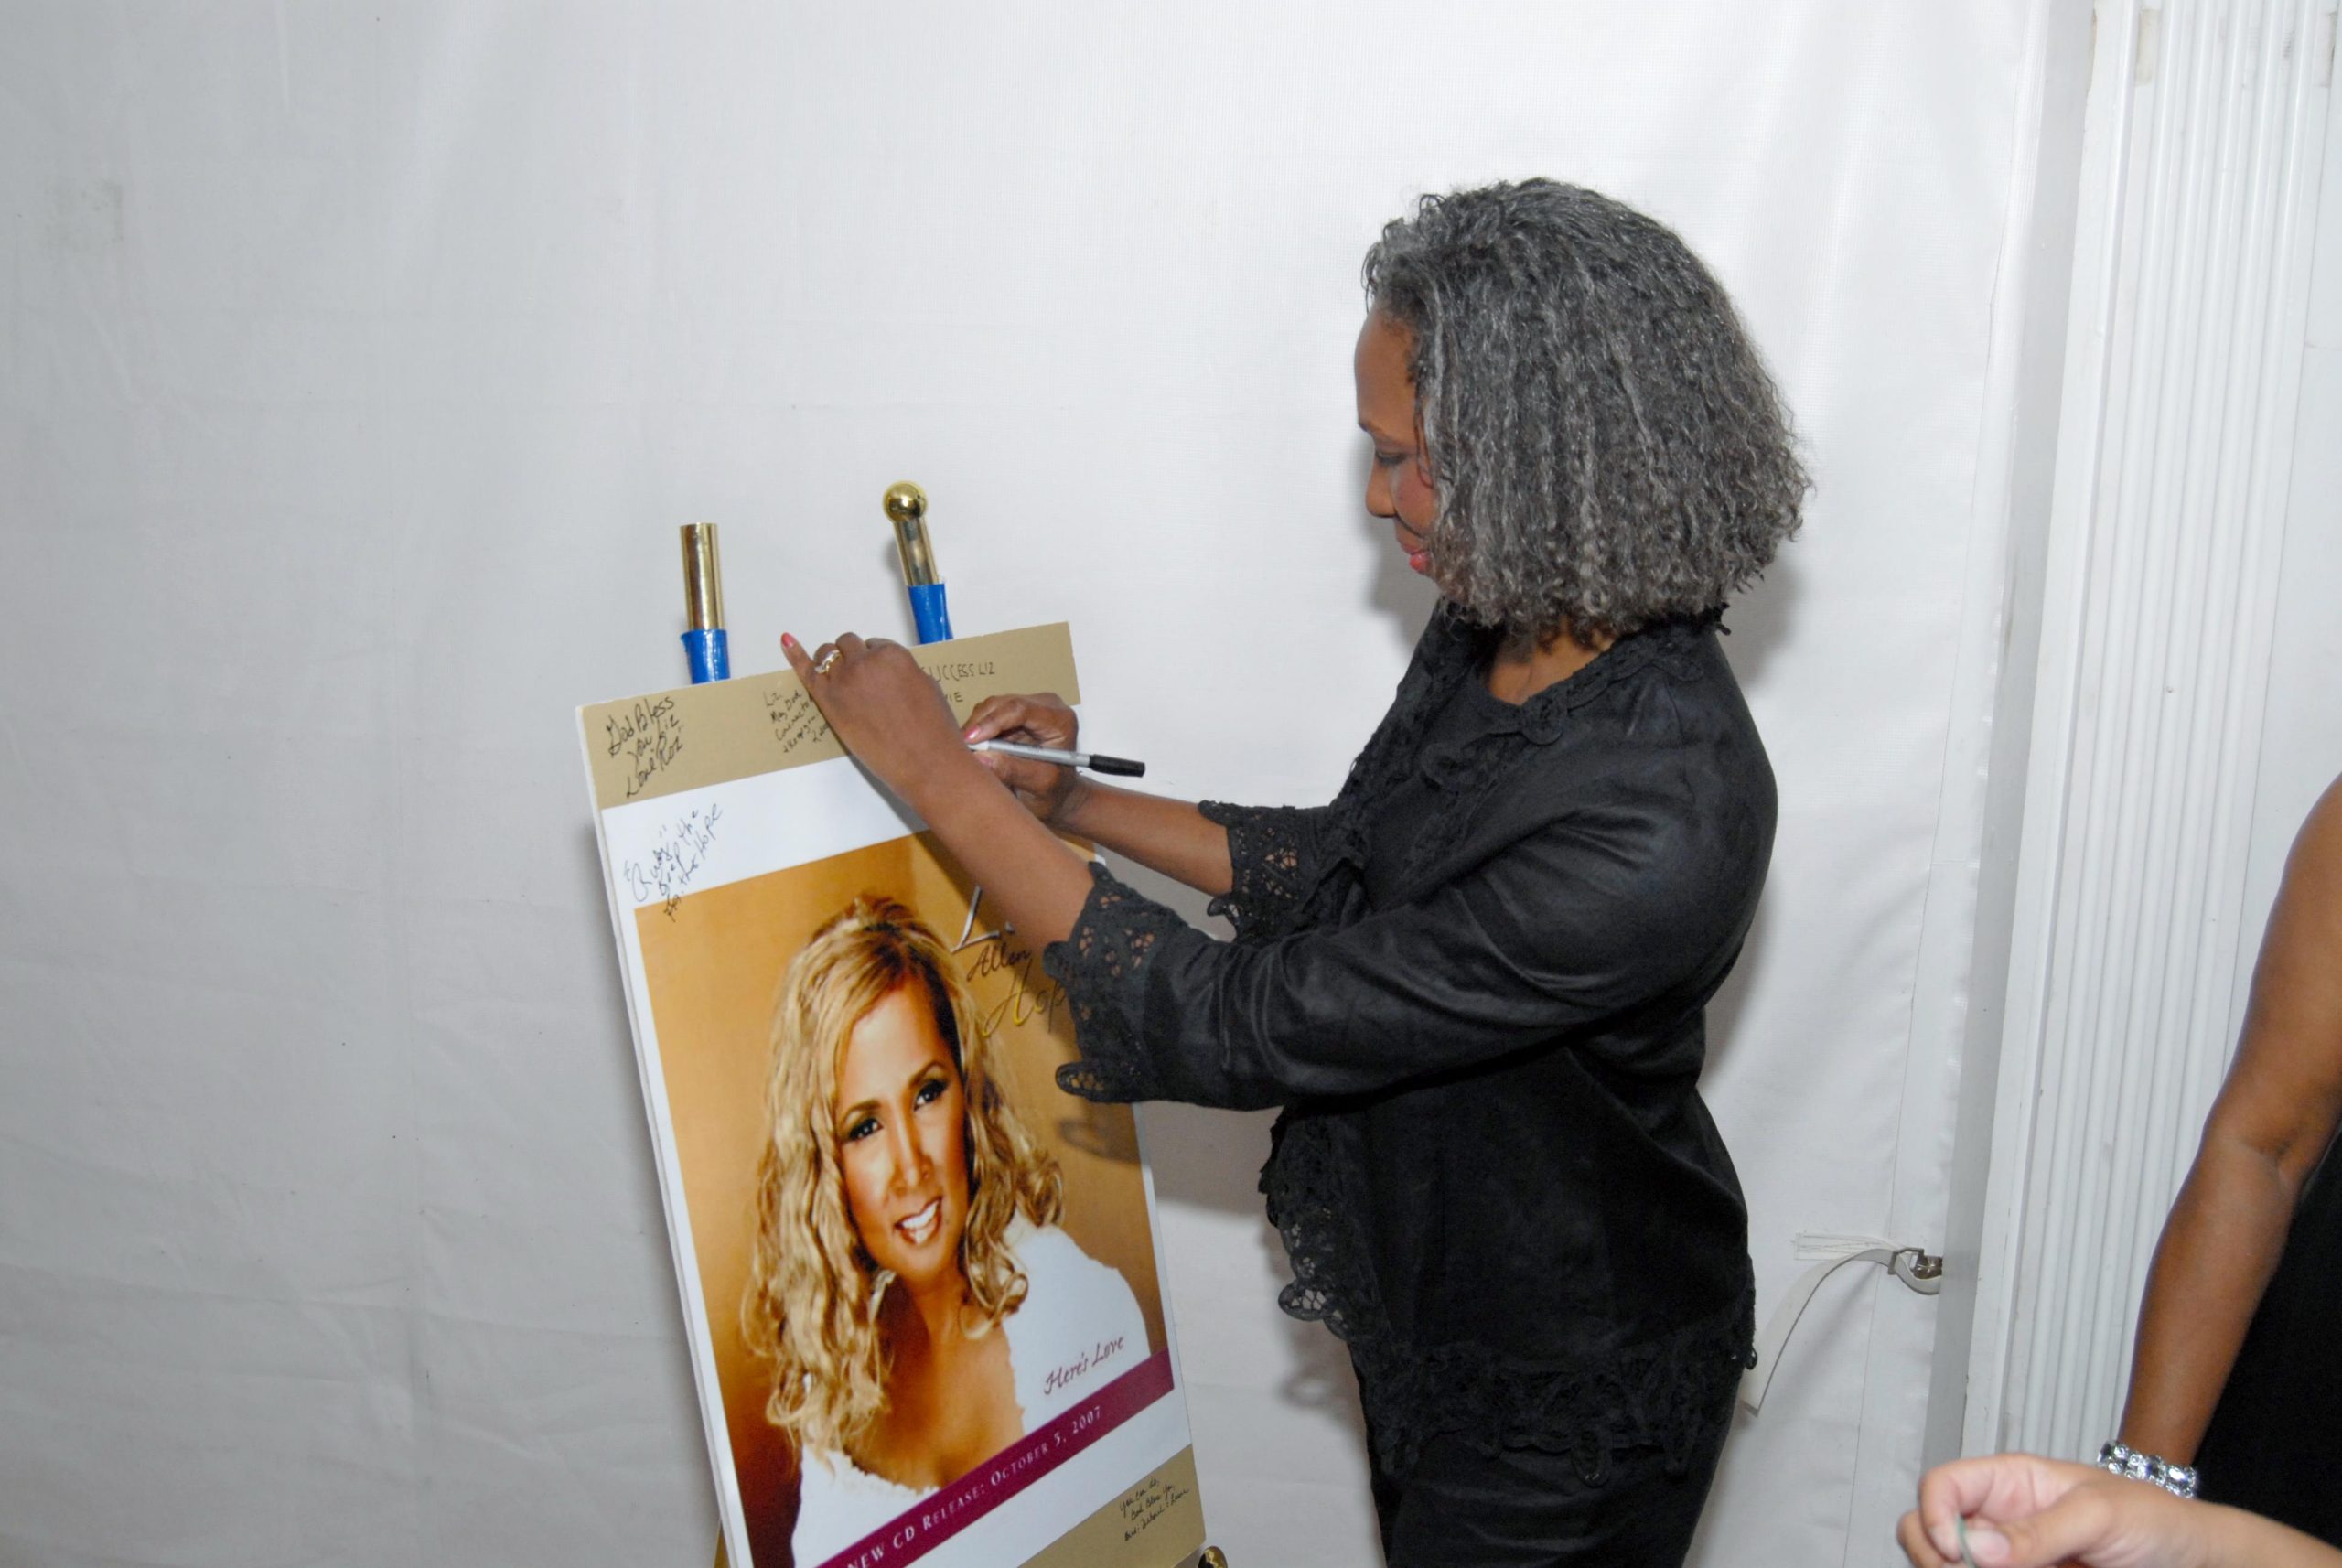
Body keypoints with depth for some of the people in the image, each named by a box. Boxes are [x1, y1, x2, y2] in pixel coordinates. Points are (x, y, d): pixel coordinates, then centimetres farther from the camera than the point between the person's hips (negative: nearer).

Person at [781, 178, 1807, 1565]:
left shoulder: (1652, 825, -37)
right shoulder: (1499, 633, -9)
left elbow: (1245, 1030, -32)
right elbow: (1353, 869, 9)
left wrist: (938, 777, -27)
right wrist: (1083, 806, 1)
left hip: (1564, 1402, -8)